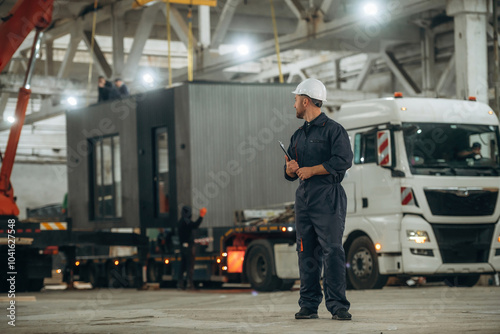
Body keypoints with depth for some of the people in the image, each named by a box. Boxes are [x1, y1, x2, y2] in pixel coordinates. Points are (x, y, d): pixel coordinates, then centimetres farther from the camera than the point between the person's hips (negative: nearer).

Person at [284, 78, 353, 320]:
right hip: (304, 198, 7)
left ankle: (338, 306, -12)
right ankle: (308, 305, 8)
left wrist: (311, 170, -11)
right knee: (306, 253, 4)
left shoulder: (333, 130, -1)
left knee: (332, 250, -11)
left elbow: (343, 161, -14)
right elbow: (290, 173, 26)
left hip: (327, 198, -7)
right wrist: (290, 170, 1)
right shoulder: (298, 135, 23)